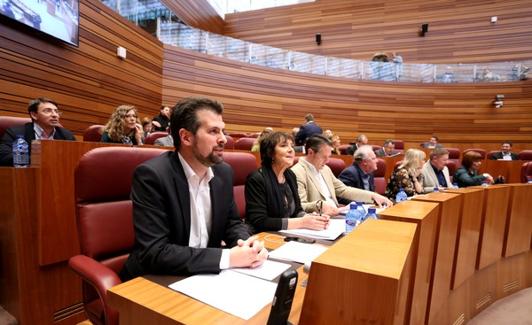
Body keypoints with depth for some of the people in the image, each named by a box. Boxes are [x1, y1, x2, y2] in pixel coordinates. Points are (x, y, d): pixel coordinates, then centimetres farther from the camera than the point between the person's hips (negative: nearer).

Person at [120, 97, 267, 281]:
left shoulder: (223, 172, -2)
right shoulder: (151, 175, -20)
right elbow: (153, 252, -24)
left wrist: (247, 242, -14)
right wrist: (228, 257, -27)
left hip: (207, 273, 6)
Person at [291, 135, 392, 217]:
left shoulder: (325, 169, 13)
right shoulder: (297, 173, -14)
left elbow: (343, 190, 17)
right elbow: (299, 207, -21)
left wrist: (373, 196, 8)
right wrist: (319, 205, -39)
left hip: (335, 215, 9)